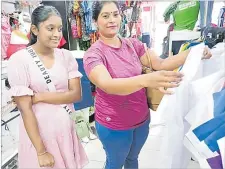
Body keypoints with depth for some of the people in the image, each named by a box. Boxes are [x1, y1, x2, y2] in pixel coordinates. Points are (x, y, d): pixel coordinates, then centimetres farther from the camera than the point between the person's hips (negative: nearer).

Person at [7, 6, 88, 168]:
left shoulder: (66, 56, -1)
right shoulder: (20, 60, -14)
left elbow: (76, 94, -6)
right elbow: (25, 109, -15)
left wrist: (40, 97, -17)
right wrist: (41, 152, -14)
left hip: (67, 127, 4)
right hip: (39, 132, -4)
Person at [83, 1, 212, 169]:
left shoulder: (133, 44, -3)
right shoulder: (93, 53, -18)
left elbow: (161, 64, -4)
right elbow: (107, 85, -35)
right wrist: (145, 80, -51)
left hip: (141, 119, 5)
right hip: (114, 124, -4)